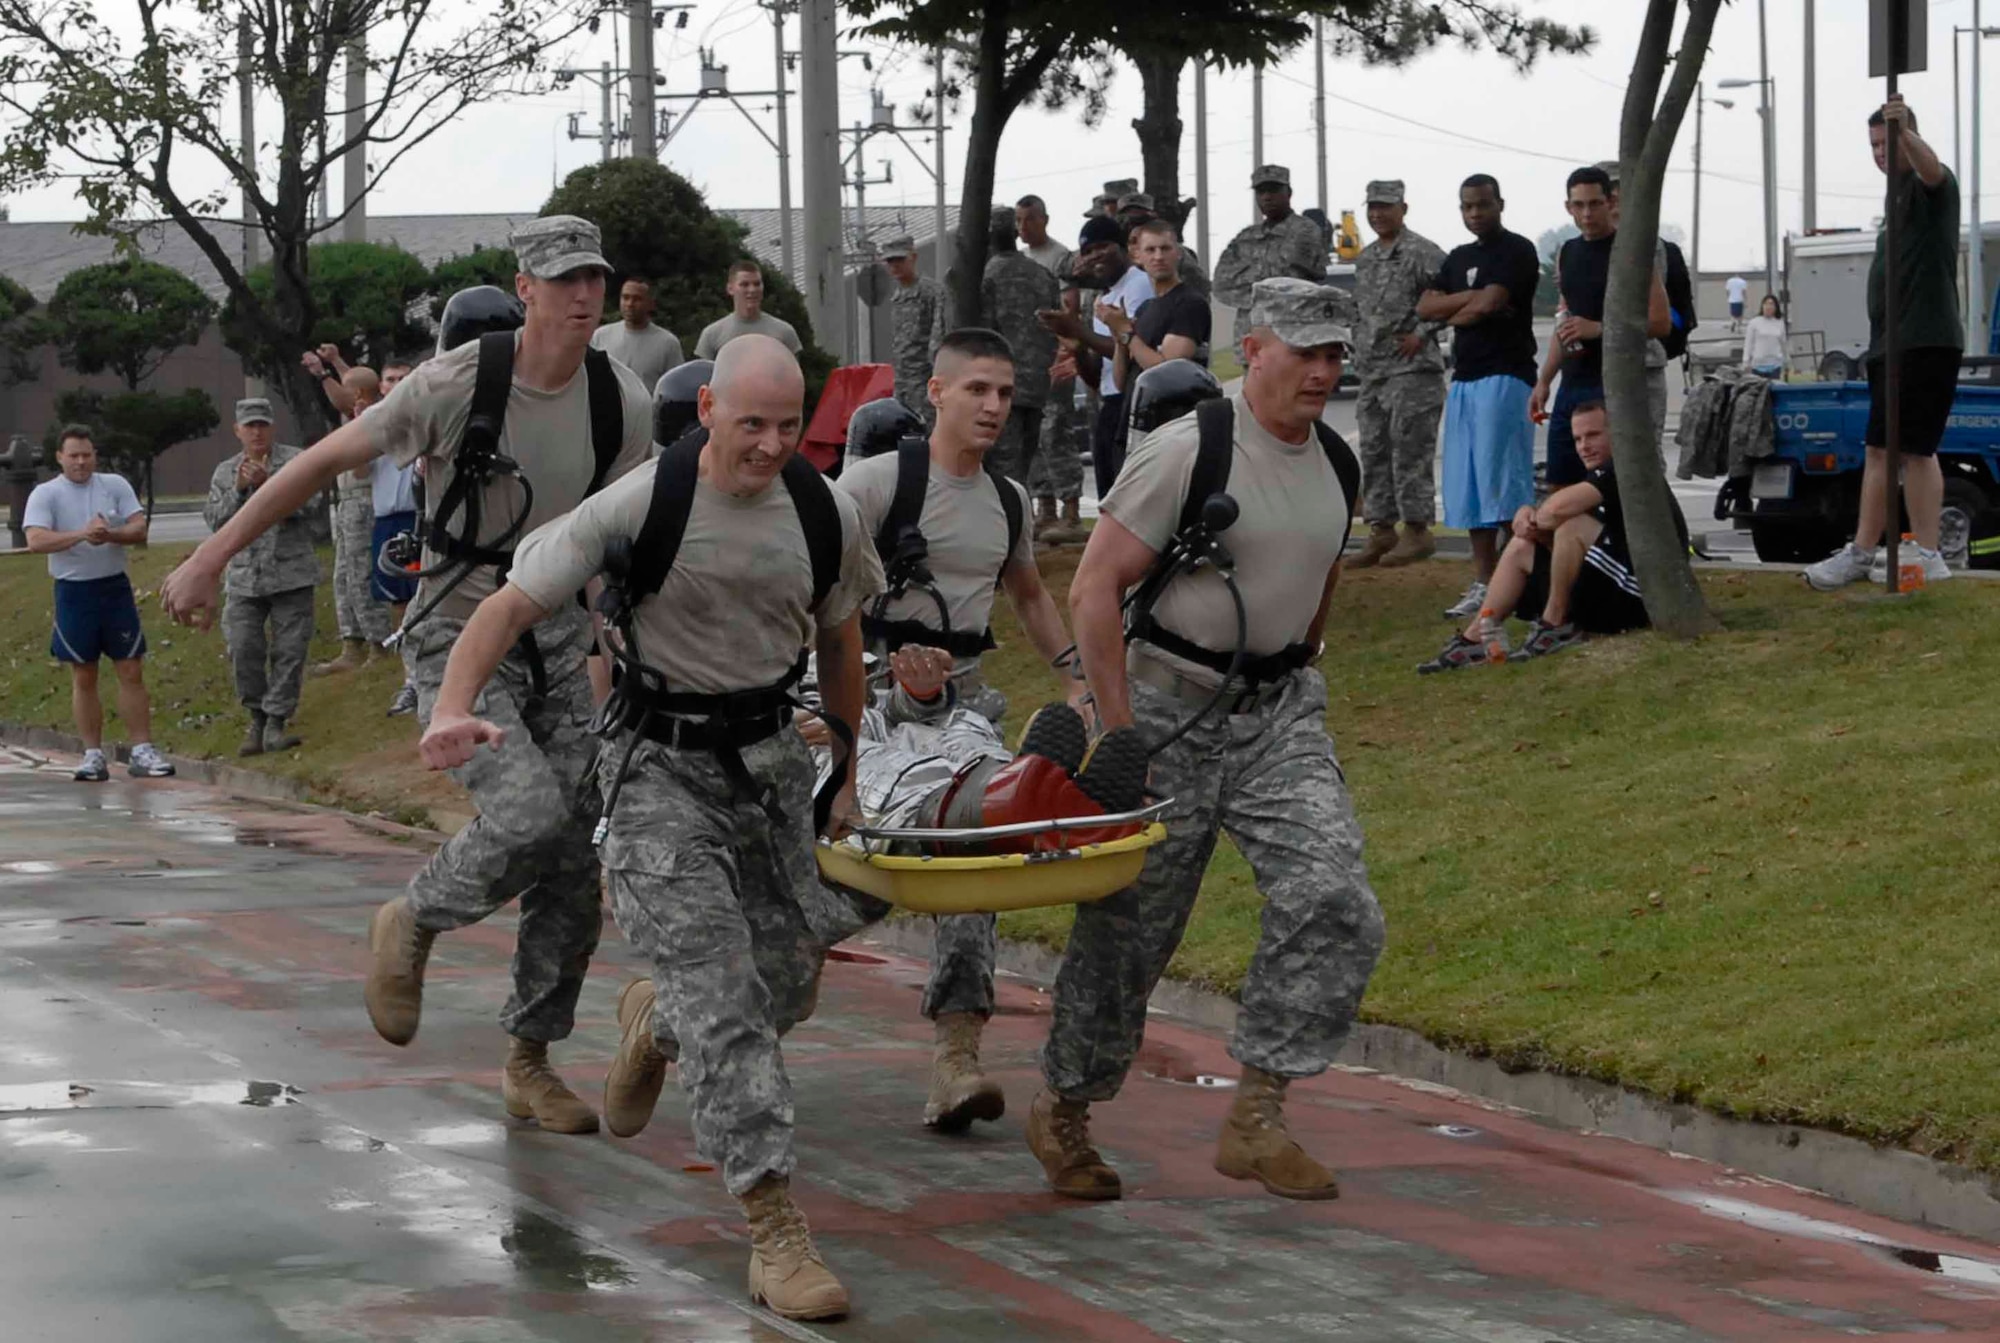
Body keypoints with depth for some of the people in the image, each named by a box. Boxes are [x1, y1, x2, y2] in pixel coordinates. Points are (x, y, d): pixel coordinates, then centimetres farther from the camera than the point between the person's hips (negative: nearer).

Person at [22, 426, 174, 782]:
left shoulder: (115, 486, 5)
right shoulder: (45, 495, -3)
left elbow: (139, 530, -2)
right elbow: (36, 541, -17)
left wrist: (110, 534, -23)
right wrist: (81, 534, -28)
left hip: (115, 588, 2)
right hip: (73, 591, -2)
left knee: (131, 672, 0)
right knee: (83, 679, 4)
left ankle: (142, 752, 3)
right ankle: (93, 756, 10)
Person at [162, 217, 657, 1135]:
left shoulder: (623, 402, -2)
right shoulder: (456, 384, -16)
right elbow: (322, 463, -10)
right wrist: (209, 559, -10)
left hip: (558, 644, 5)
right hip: (458, 638, -5)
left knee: (574, 865, 2)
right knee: (527, 812, -27)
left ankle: (529, 1066, 17)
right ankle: (411, 928, 4)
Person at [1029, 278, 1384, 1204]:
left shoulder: (1336, 465, 7)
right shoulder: (1190, 451, -14)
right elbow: (1094, 589, -15)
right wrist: (1121, 734, -18)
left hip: (1278, 712, 5)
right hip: (1169, 710, -5)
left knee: (1336, 908, -14)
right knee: (1130, 926, 4)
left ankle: (1255, 1121, -8)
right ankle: (1062, 1112, 25)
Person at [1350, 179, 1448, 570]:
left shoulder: (1422, 253, -8)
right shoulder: (1366, 258, 17)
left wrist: (1421, 334, -15)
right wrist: (1361, 347, 15)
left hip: (1412, 367, -9)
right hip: (1372, 370, 9)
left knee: (1410, 450, -8)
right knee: (1374, 451, 9)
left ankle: (1417, 530, -4)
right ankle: (1381, 530, 14)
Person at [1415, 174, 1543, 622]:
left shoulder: (1516, 251, -5)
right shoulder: (1459, 258, 20)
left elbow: (1488, 304, -17)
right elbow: (1424, 308, 8)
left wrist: (1452, 313, 2)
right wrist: (1473, 300, -6)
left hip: (1504, 377, -8)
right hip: (1464, 379, 8)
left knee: (1503, 484, -12)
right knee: (1469, 488, 7)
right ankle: (1482, 585, 11)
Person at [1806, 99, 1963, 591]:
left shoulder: (1930, 186, -5)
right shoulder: (1898, 194, 22)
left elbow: (1931, 165, -31)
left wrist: (1904, 130, -52)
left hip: (1926, 341, -10)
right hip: (1892, 343, 10)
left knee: (1914, 449, -10)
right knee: (1880, 449, 9)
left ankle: (1928, 556, -9)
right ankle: (1861, 552, 10)